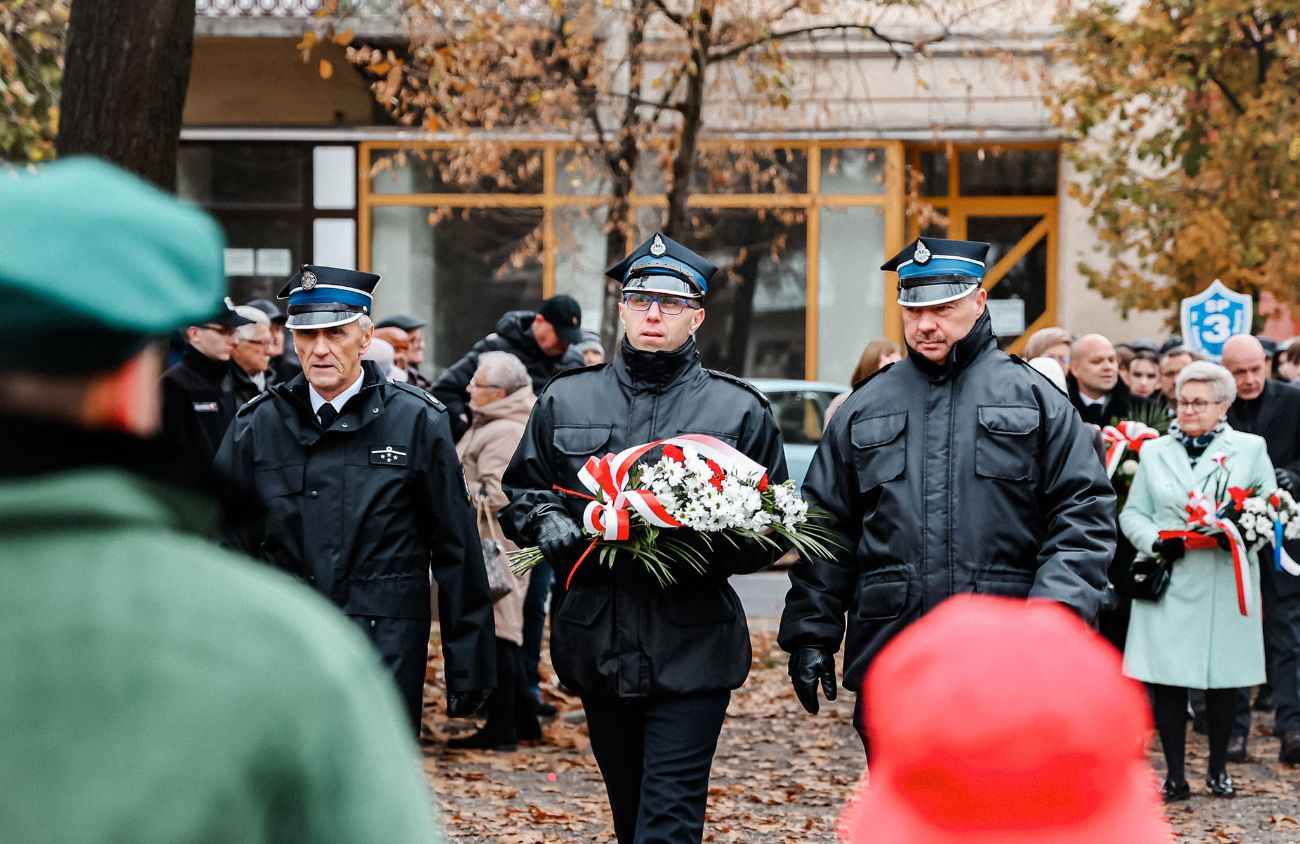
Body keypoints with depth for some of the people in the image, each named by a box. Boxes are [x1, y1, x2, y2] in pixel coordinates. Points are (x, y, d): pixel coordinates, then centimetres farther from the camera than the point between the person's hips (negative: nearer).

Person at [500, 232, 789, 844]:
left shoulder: (739, 410, 2)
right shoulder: (565, 400, 9)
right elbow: (520, 494, 17)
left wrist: (705, 551, -16)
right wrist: (548, 524, -6)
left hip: (692, 649, -3)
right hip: (599, 647, 3)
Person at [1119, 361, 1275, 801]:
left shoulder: (1250, 448, 8)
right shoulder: (1154, 452, 13)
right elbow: (1132, 513, 11)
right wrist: (1157, 541, -9)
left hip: (1226, 585, -1)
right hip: (1169, 583, 1)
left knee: (1223, 676, 4)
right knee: (1166, 677, -3)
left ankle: (1218, 768, 20)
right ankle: (1175, 774, 5)